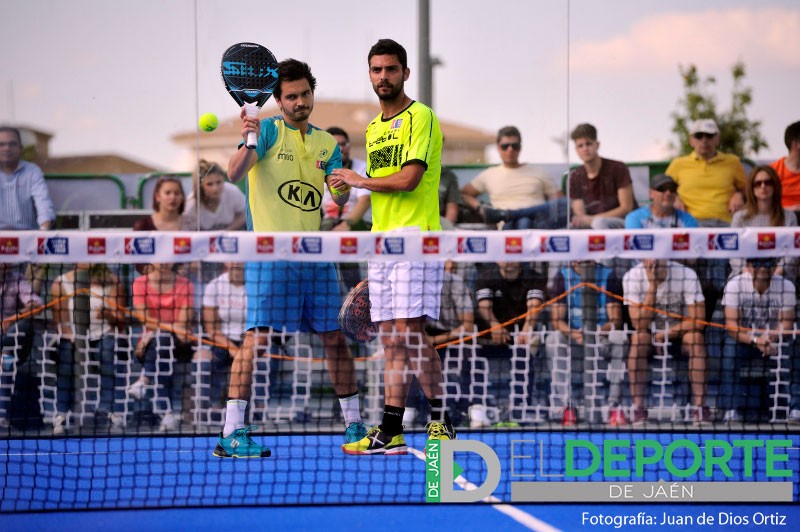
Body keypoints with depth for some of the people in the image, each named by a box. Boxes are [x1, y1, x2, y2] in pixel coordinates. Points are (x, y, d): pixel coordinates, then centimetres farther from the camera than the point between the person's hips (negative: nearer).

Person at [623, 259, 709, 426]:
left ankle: (700, 406, -32)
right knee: (639, 338, -32)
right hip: (650, 335, 0)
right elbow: (639, 324, -22)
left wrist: (665, 334, -18)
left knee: (695, 338, -31)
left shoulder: (686, 274, -14)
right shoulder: (632, 277, -13)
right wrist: (652, 286, -27)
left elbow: (698, 321, -17)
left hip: (679, 335, 0)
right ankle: (638, 407, -33)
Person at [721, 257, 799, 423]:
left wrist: (770, 338, -35)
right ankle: (732, 410, -28)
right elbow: (731, 326, -21)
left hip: (775, 341, 1)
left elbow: (787, 324, -14)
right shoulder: (734, 285, -15)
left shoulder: (786, 286, -11)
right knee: (730, 348, -32)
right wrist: (755, 340, -37)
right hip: (744, 339, -1)